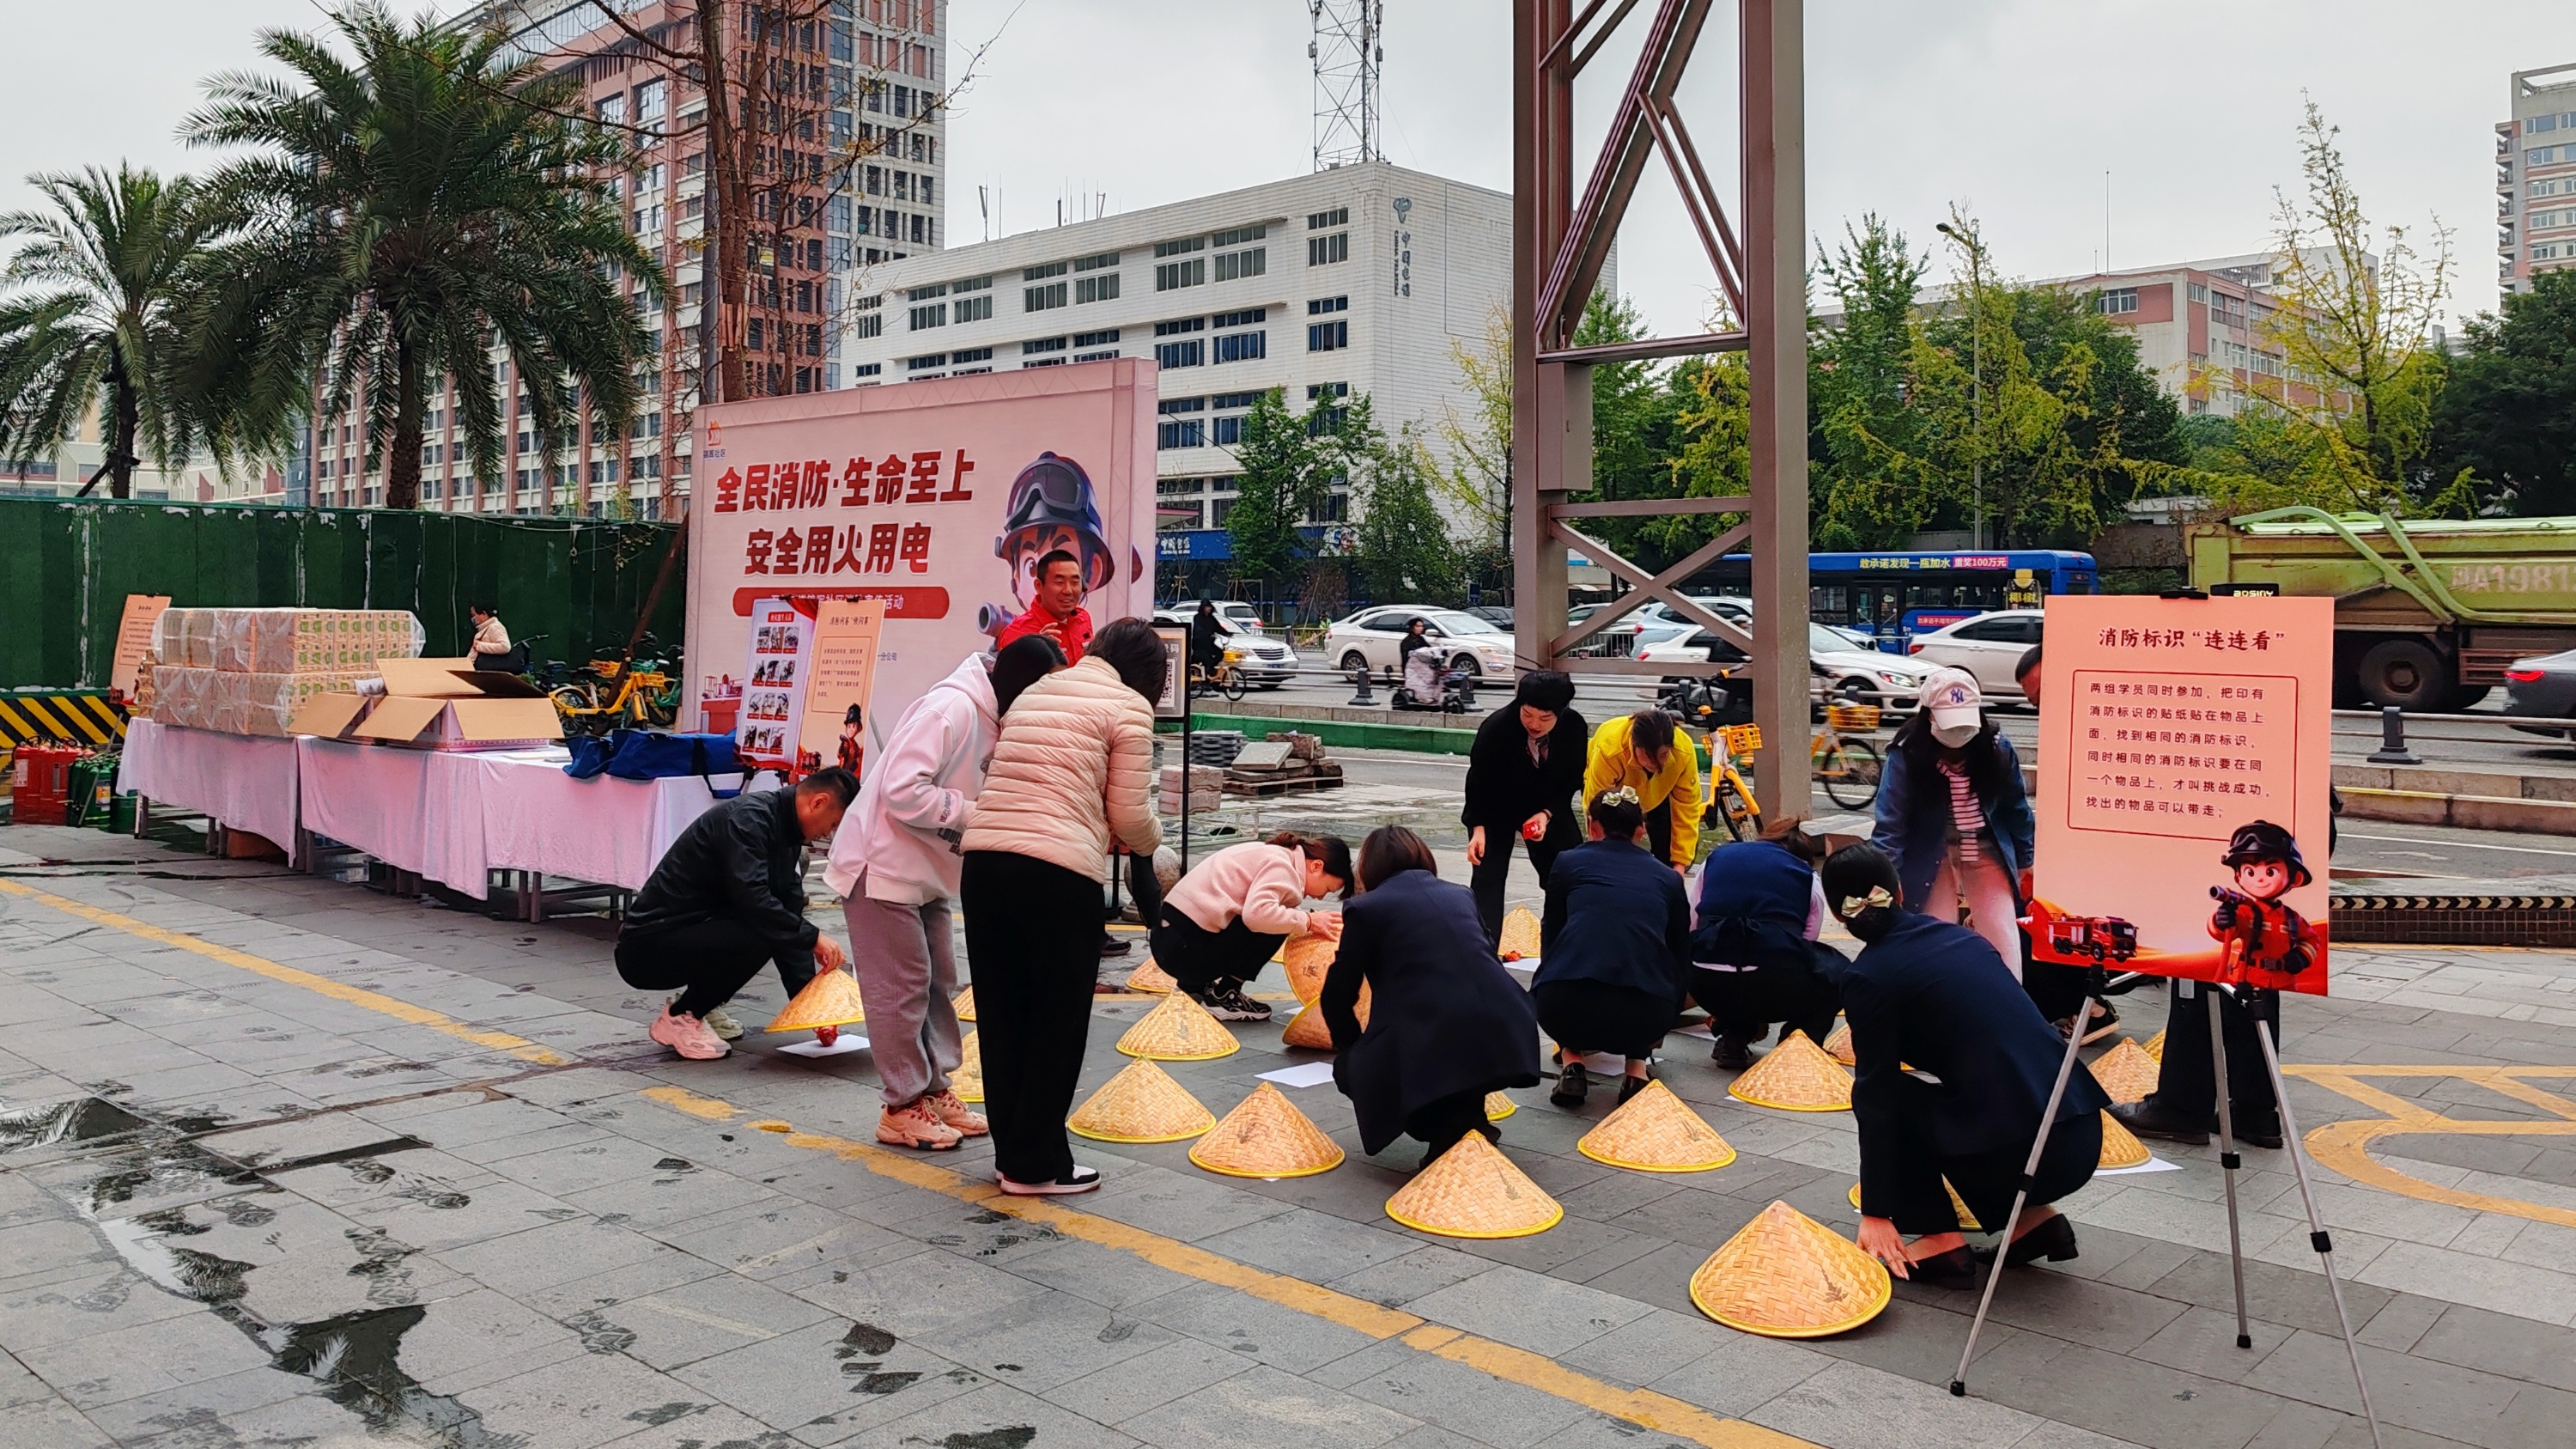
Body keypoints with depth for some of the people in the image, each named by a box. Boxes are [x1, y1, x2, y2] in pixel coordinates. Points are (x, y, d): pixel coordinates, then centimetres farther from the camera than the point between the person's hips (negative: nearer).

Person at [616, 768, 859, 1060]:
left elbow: (790, 918, 7)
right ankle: (679, 1017, -6)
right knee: (759, 935, -27)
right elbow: (752, 898, -31)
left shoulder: (783, 831, 9)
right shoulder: (748, 817, -19)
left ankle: (695, 1007, 10)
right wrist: (813, 937, -25)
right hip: (645, 946, -10)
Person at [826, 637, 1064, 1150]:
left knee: (938, 982, 14)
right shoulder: (951, 707, -24)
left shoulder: (994, 722, 7)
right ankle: (903, 1107, 9)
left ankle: (933, 1090, 25)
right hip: (882, 866, -9)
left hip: (927, 874, 9)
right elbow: (903, 792, -30)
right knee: (901, 987, -1)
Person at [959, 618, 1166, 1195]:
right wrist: (1150, 842, 23)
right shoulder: (1128, 707, 4)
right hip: (1059, 872, -6)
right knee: (1058, 1021, 7)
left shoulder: (1032, 694, 23)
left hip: (983, 860, 6)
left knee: (1001, 1016, 15)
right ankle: (1035, 1164, 15)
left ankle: (1012, 1150, 26)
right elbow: (1129, 813, 0)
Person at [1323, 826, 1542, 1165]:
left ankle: (1445, 1124, 1)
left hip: (1429, 1048, -6)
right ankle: (1467, 1116, 21)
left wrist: (1348, 1047, 30)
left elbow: (1337, 997, 10)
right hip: (1504, 1042, 6)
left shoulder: (1366, 909, 7)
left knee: (1348, 1067, 20)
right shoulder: (1460, 895, 22)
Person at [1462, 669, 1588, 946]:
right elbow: (1477, 781, -16)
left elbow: (1573, 780, -9)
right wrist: (1478, 827, -23)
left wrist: (1546, 814, -22)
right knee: (1487, 876, -14)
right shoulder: (1495, 727, -30)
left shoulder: (1574, 726, -22)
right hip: (1496, 809, -3)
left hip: (1548, 809, 3)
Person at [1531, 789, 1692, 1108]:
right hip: (1643, 1015, 1)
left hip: (1564, 1008, 0)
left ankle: (1572, 1063, 12)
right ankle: (1636, 1068, 14)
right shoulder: (1667, 878, 21)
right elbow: (1682, 961, 27)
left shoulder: (1568, 862, 17)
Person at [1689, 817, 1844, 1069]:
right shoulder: (1808, 878, 21)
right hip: (1776, 985, -2)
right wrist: (1762, 1016, 40)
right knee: (1835, 971, 29)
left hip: (1708, 985, 2)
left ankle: (1732, 1040, 18)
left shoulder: (1716, 857, 25)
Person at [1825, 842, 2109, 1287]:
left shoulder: (1868, 977, -2)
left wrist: (1875, 1213, 1)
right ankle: (2035, 1218, 20)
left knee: (1893, 1099, 17)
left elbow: (1876, 1097, -3)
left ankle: (1941, 1242, 8)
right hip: (2081, 1137, 7)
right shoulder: (1956, 934, 18)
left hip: (2015, 1151, -7)